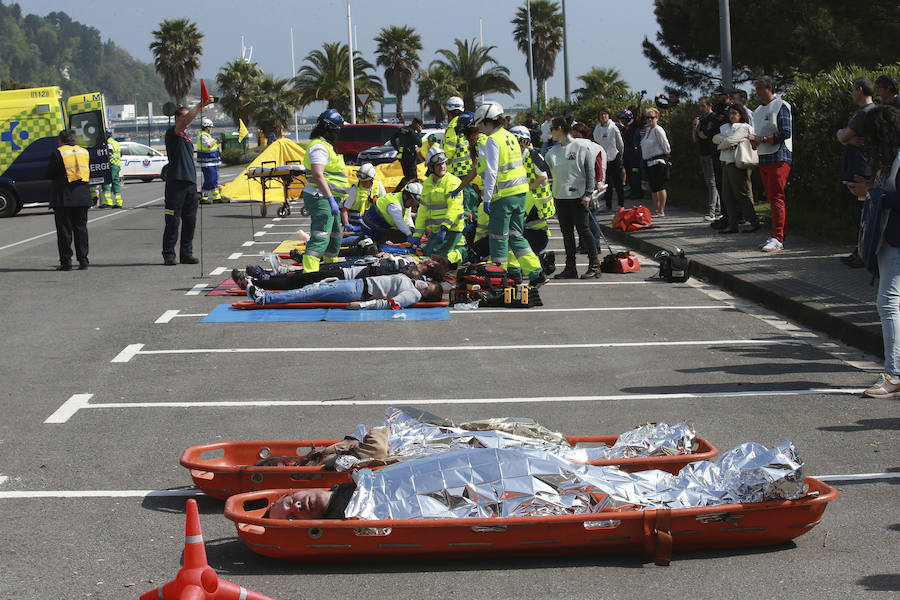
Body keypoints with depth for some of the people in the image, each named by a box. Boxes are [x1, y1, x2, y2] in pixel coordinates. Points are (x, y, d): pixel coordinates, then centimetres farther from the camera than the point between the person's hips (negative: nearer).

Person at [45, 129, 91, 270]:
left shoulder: (58, 153, -8)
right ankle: (83, 260, 9)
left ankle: (66, 261, 0)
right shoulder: (85, 152, 9)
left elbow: (48, 175, -5)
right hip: (82, 197, 5)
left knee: (64, 229, 1)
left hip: (64, 198, -5)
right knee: (81, 228, 11)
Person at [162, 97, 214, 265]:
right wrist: (201, 105, -27)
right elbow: (186, 121, -22)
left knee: (190, 221, 7)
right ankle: (168, 254, -3)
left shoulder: (187, 138, 22)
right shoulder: (172, 133, -3)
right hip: (176, 182, -8)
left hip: (190, 182, 8)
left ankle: (187, 253, 13)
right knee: (173, 221, -6)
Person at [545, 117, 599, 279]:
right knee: (567, 232, 7)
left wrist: (587, 194, -11)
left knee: (583, 229, -6)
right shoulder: (552, 152, 13)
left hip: (578, 196, -6)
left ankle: (594, 266, -1)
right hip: (560, 197, 6)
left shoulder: (582, 146, -3)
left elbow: (590, 171, -5)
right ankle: (570, 268, 10)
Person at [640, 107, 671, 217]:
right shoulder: (648, 130, 17)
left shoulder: (658, 130, -11)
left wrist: (666, 159, -3)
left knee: (660, 187, -9)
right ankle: (655, 210, 17)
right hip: (649, 163, 9)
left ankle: (661, 211, -9)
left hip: (658, 162, -9)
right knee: (653, 188, 11)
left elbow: (666, 146, -11)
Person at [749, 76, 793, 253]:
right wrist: (754, 141, 2)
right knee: (771, 198, 8)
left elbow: (785, 133, -15)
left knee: (777, 198, -13)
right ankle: (777, 236, 11)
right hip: (764, 159, 8)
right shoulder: (758, 110, 21)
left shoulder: (781, 106, -6)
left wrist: (762, 139, -16)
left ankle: (778, 239, -16)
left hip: (779, 158, -8)